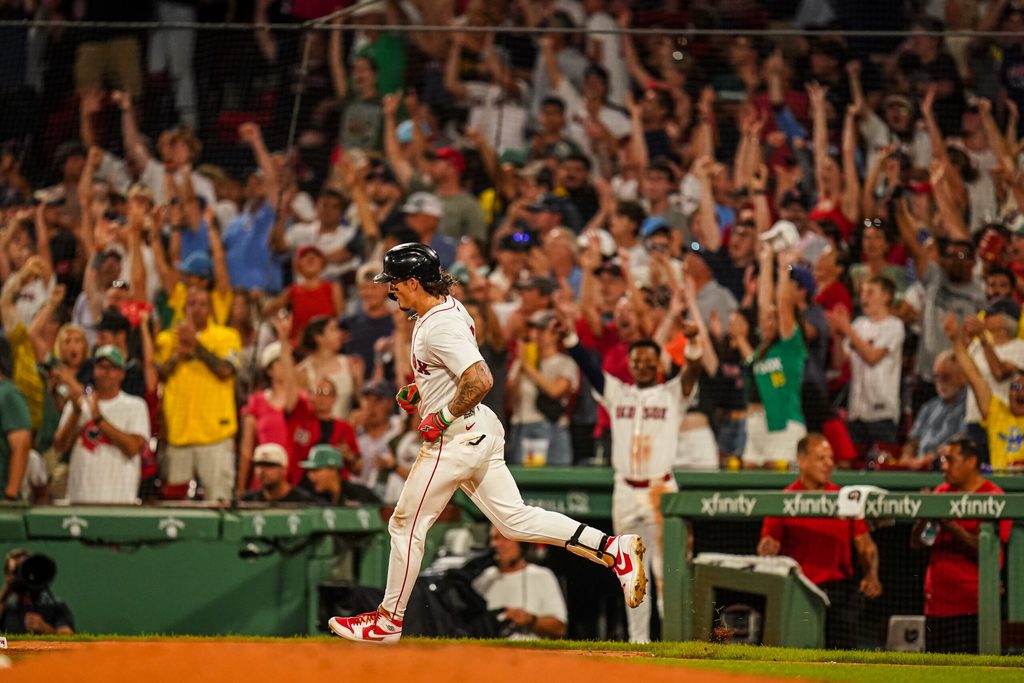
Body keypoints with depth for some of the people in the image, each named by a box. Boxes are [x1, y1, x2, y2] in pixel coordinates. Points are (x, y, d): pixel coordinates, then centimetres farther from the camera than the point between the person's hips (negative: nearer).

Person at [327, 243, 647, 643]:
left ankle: (388, 620, 12)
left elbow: (480, 380, -31)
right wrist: (417, 391, 17)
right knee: (515, 519, 7)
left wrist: (443, 418, -20)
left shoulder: (440, 328, -21)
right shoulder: (449, 308, 11)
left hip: (455, 439, -10)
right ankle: (613, 549, -2)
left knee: (406, 524, 2)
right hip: (482, 431, 10)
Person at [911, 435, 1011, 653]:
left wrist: (951, 526, -18)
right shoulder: (942, 493, 14)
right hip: (938, 601, 6)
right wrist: (924, 518, -6)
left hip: (972, 609, -6)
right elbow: (916, 543, 13)